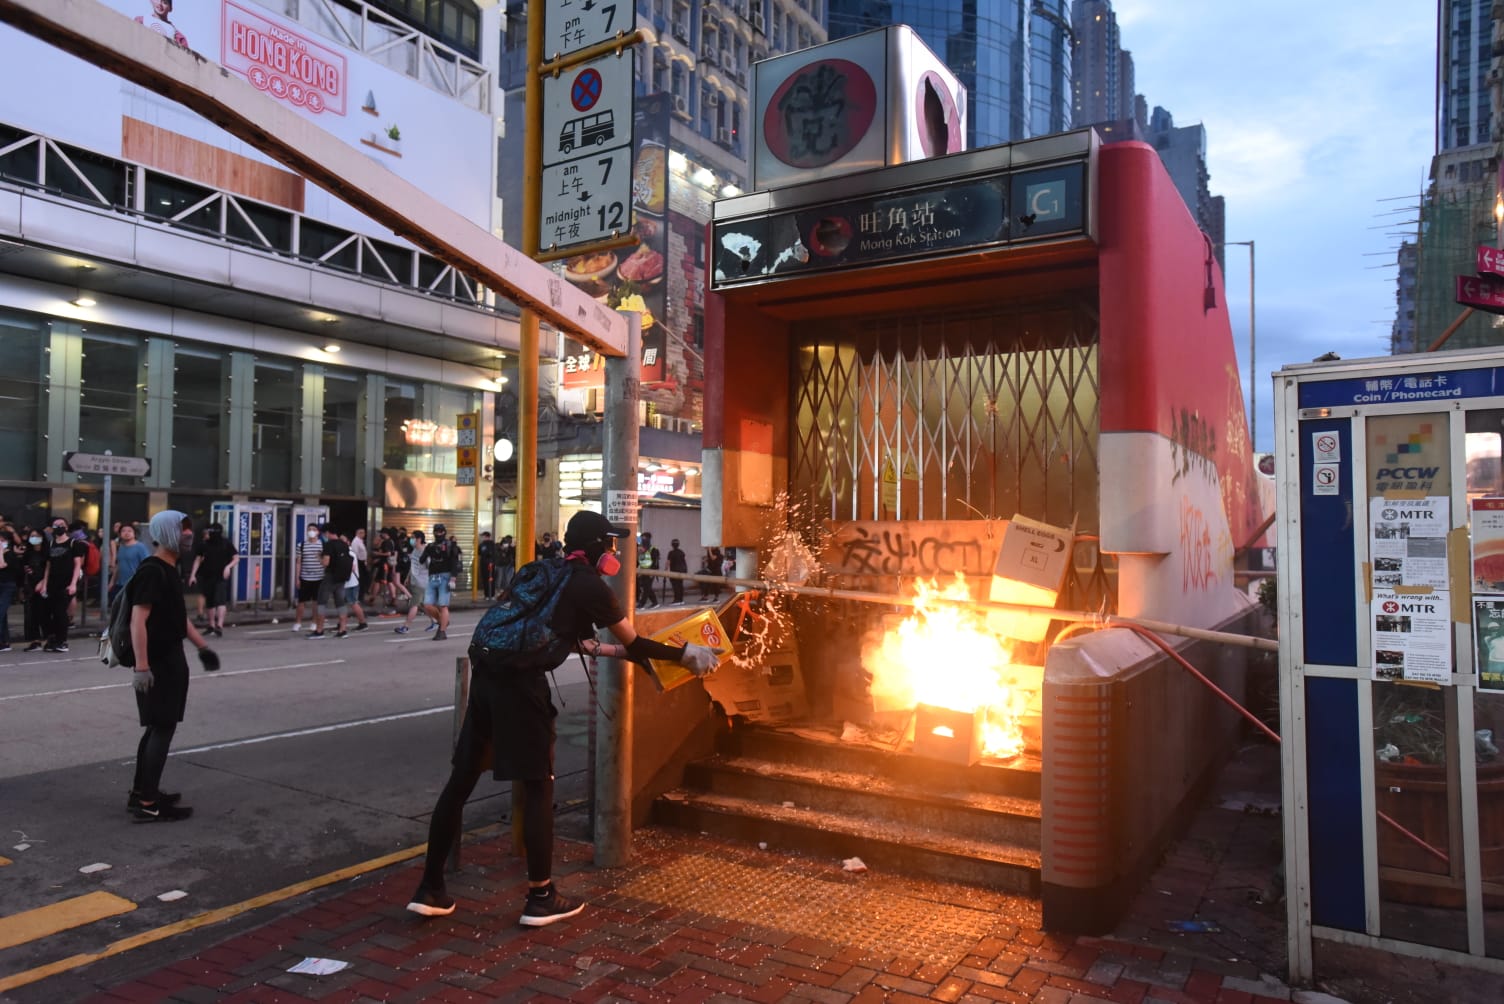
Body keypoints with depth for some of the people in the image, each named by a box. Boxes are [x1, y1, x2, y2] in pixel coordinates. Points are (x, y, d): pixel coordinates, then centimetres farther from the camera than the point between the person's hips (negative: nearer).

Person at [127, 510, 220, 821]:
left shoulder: (170, 570, 13)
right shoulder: (152, 571, -18)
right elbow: (138, 621, -25)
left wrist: (202, 646, 21)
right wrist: (141, 666, -30)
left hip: (170, 658, 10)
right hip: (157, 662, -10)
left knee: (158, 726, 16)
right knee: (163, 728, -6)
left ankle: (141, 792, 27)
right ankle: (147, 804, 0)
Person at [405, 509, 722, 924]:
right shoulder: (590, 586, -1)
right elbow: (633, 643, 6)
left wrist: (614, 649, 36)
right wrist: (684, 654, 18)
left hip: (487, 671, 8)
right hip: (521, 681, -8)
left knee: (461, 780, 13)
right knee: (538, 787, 4)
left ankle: (430, 889, 22)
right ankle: (541, 897, 15)